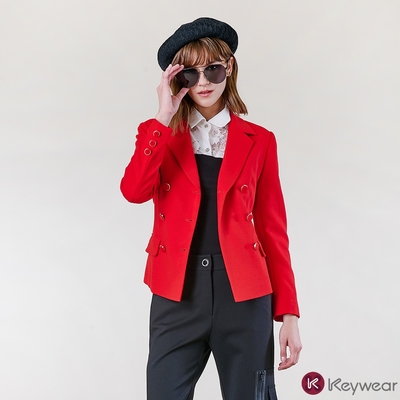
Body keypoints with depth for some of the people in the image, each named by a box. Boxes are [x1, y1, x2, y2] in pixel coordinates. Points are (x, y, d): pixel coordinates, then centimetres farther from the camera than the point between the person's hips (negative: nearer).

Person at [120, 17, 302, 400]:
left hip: (244, 298, 0)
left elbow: (273, 229, 5)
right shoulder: (161, 136, 9)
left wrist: (288, 312, 0)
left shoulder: (258, 141, 6)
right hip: (177, 297, 0)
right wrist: (163, 118, -12)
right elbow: (133, 192, -11)